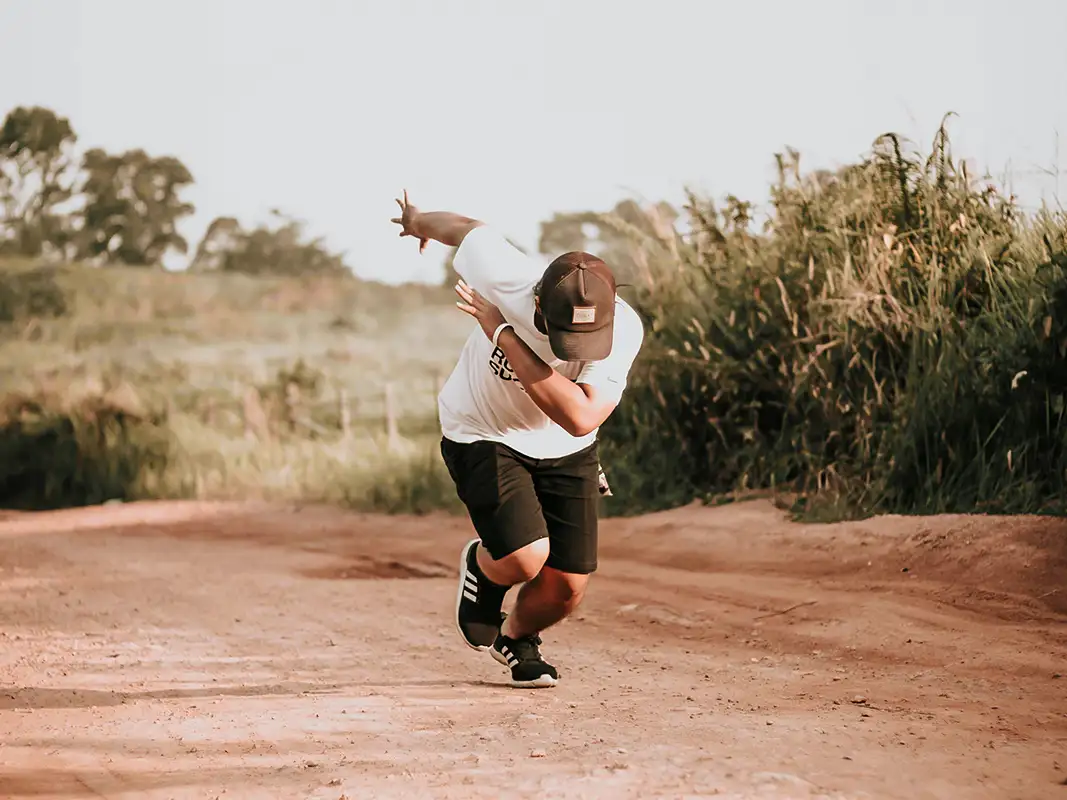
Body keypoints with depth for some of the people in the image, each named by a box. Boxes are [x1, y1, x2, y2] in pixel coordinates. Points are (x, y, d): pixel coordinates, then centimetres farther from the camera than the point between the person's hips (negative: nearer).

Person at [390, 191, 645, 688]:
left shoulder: (624, 329, -29)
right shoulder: (505, 275, -31)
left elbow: (581, 417, -41)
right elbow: (468, 228, -8)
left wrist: (502, 333, -39)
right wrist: (418, 221, 17)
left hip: (566, 452, 2)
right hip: (483, 437, -2)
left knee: (566, 586, 0)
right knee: (525, 559, -22)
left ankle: (517, 637, 37)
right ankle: (481, 565, 17)